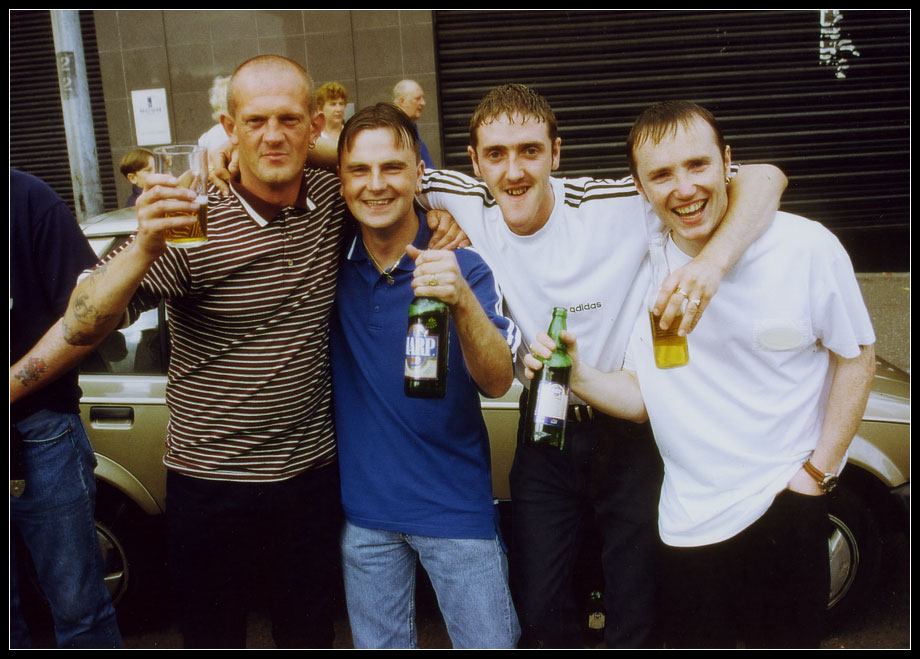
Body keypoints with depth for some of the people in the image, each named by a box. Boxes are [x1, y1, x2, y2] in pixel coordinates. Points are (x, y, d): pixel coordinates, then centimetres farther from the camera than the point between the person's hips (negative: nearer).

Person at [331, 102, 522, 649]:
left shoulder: (460, 266, -11)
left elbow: (498, 382, -21)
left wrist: (463, 299, -38)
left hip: (457, 506, -2)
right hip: (364, 507, 2)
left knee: (490, 643, 7)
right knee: (380, 644, 17)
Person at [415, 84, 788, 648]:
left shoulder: (617, 206, -21)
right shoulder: (467, 204, -10)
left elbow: (763, 178, -24)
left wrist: (713, 262, -43)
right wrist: (434, 220, -18)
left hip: (629, 436, -2)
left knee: (637, 619, 12)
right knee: (541, 616, 14)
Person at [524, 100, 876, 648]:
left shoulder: (806, 247, -11)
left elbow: (857, 356, 0)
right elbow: (643, 397, 0)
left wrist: (818, 472, -7)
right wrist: (580, 378, -19)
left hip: (784, 511, -2)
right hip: (689, 525, 2)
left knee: (790, 638, 12)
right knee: (693, 639, 15)